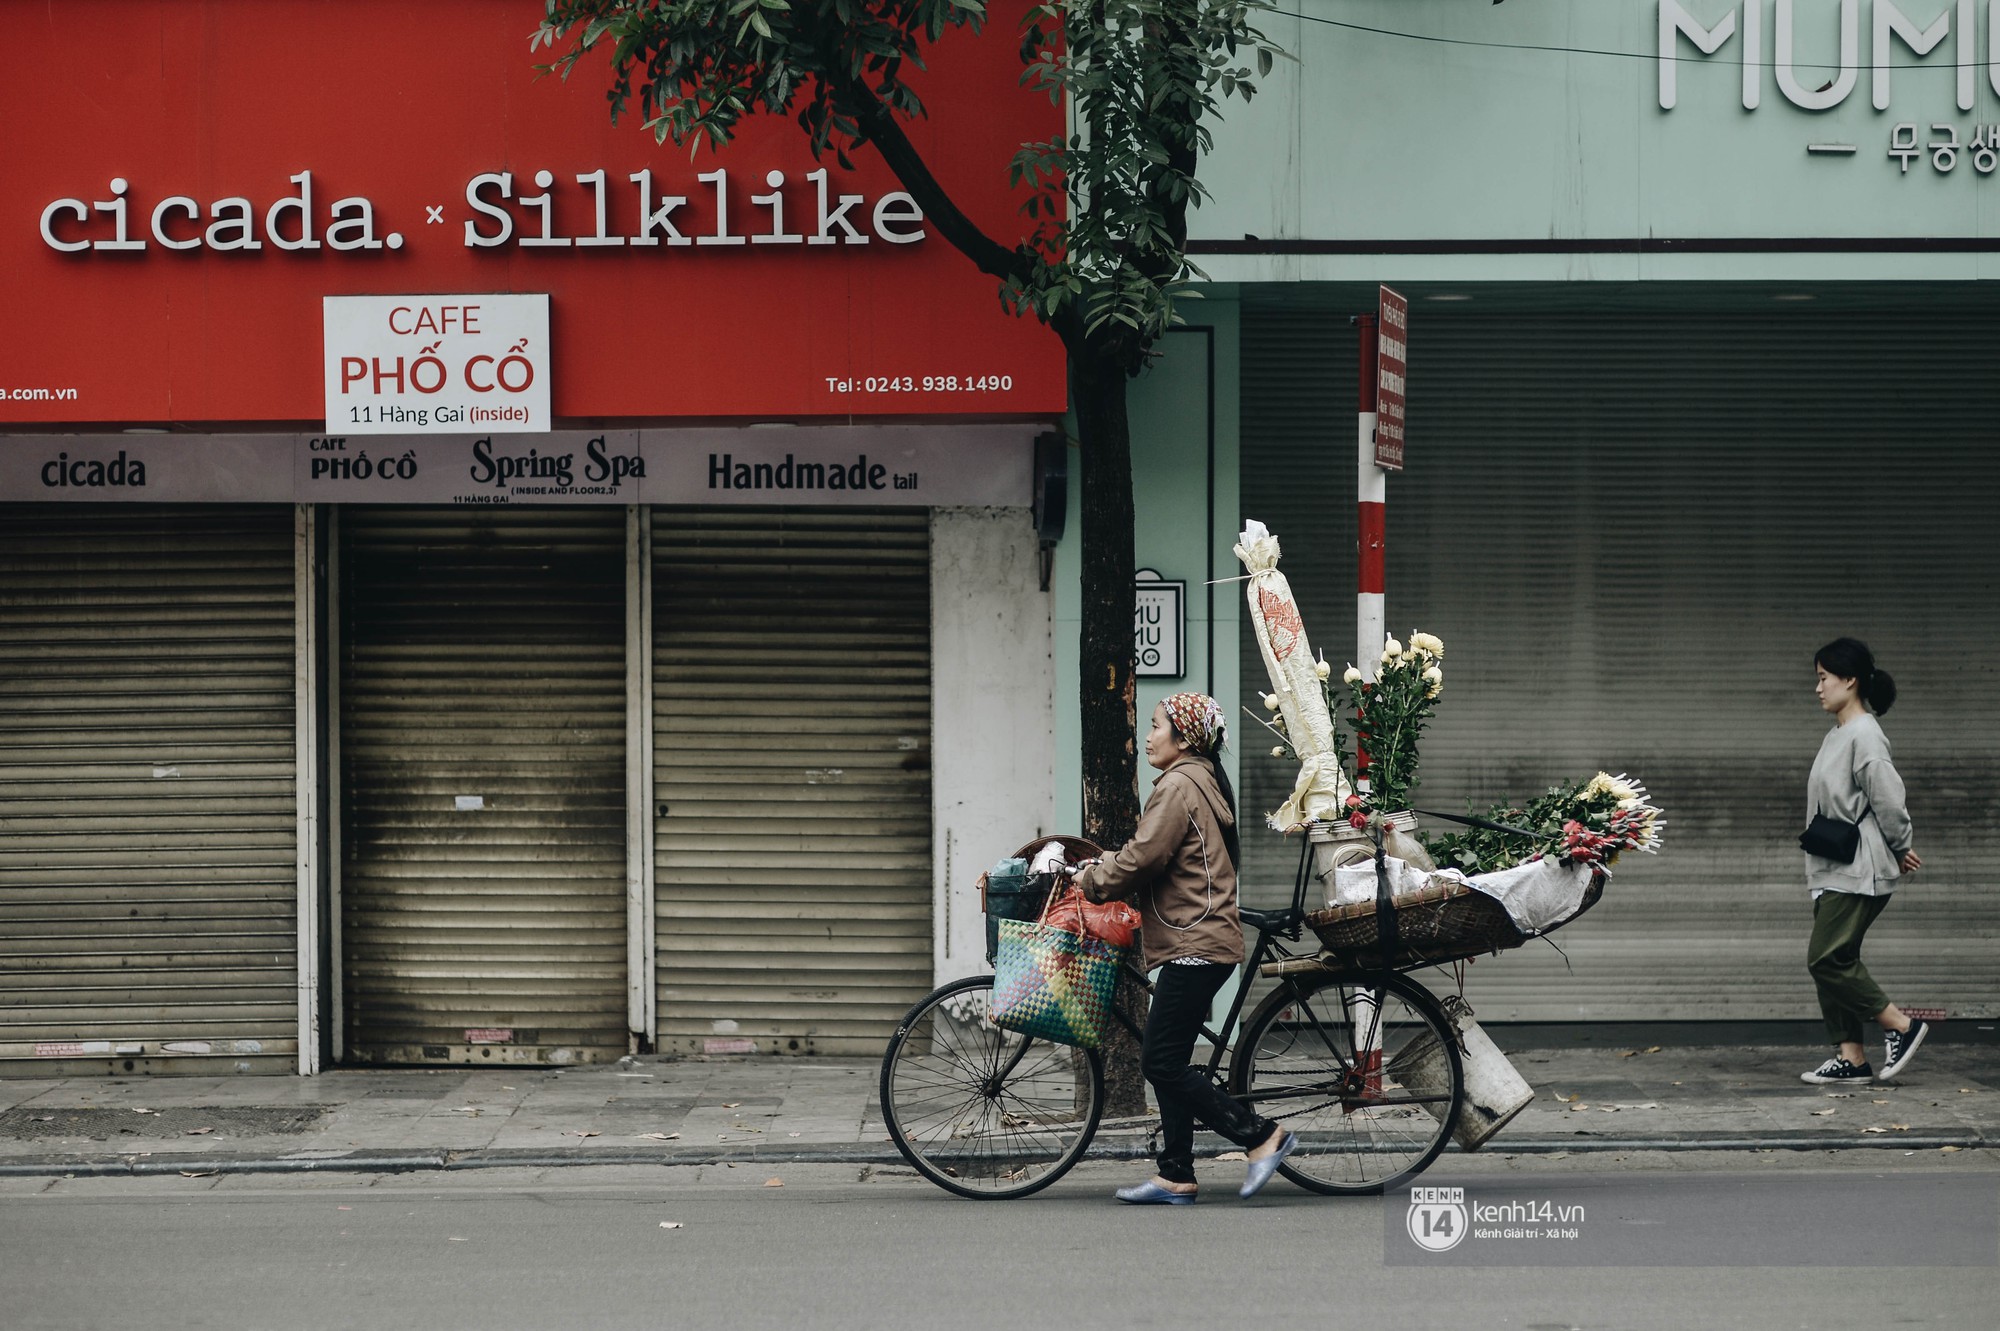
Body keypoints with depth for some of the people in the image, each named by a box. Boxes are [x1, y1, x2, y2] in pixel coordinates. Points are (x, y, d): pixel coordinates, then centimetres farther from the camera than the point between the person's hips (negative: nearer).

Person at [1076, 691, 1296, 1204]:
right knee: (1168, 1062, 10)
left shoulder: (1179, 785, -13)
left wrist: (1091, 879, -3)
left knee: (1161, 1061, -9)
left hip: (1194, 945, -11)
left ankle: (1262, 1137, -5)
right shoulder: (1203, 782, 19)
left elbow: (1143, 859, -18)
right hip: (1199, 943, 11)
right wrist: (1108, 867, 14)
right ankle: (1175, 1177, 11)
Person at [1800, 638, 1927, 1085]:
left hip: (1859, 872, -10)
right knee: (1830, 962, 7)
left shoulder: (1865, 736, -16)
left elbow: (1888, 800, -17)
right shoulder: (1835, 736, 14)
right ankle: (1851, 1057, 11)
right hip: (1833, 871, 10)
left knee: (1827, 958, -12)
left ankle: (1900, 1025, -1)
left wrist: (1899, 849, -3)